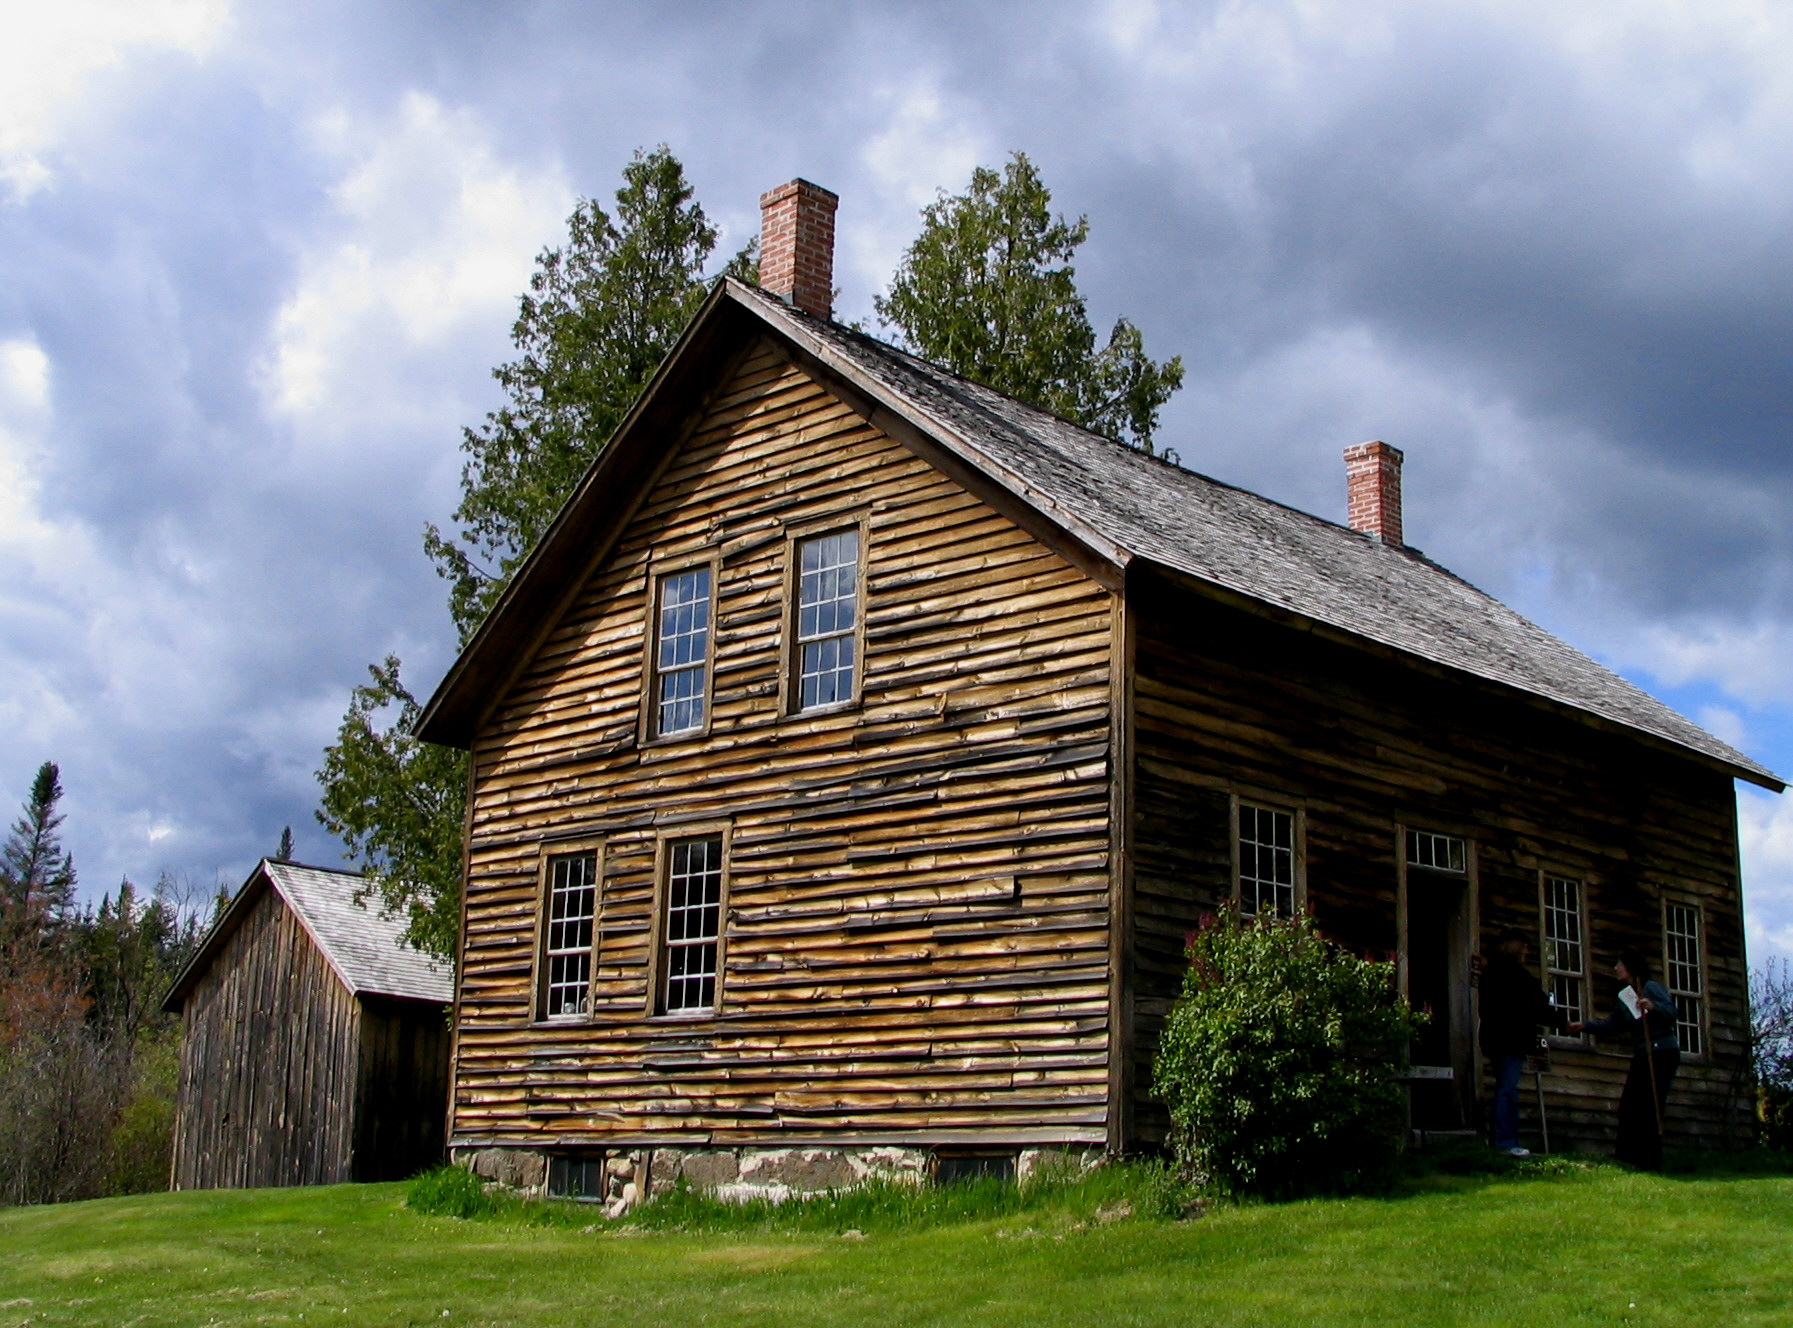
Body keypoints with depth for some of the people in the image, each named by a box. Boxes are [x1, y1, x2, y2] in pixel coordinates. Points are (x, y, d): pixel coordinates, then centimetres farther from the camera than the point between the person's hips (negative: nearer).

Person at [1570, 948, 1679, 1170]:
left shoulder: (1651, 988, -6)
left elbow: (1671, 1012, -19)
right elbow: (1610, 1026, 27)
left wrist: (1652, 1007, -36)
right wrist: (1584, 1026, 22)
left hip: (1663, 1054, -9)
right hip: (1642, 1057, 9)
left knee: (1649, 1109, -13)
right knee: (1628, 1108, 2)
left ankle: (1652, 1166, -11)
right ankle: (1628, 1163, 4)